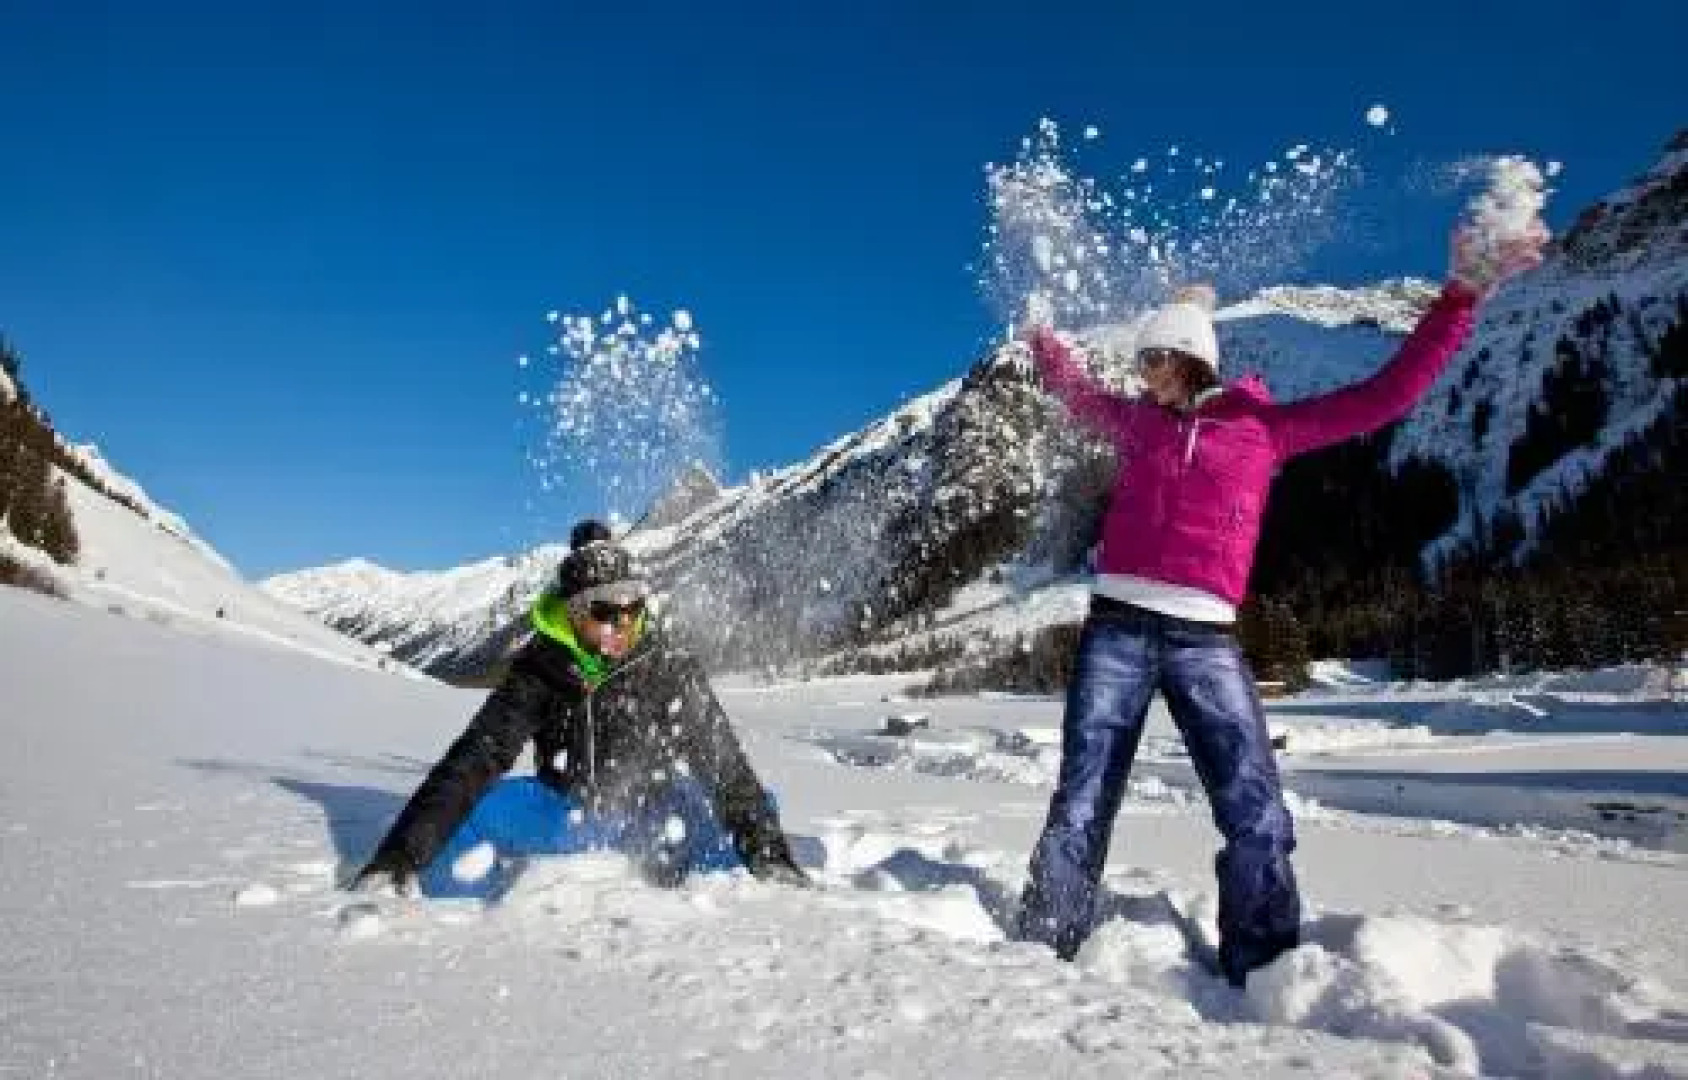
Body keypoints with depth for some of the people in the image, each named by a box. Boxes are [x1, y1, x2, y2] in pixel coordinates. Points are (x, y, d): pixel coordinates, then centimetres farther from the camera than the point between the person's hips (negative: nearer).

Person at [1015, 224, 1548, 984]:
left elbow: (1386, 394, 9)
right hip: (1118, 631, 1)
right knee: (1080, 809, 2)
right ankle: (1040, 957, 11)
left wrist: (1462, 295, 5)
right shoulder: (1138, 423, 15)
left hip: (1204, 641, -1)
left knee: (1258, 821, -9)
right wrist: (1043, 340, 48)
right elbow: (1075, 391, 36)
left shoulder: (1265, 428, 10)